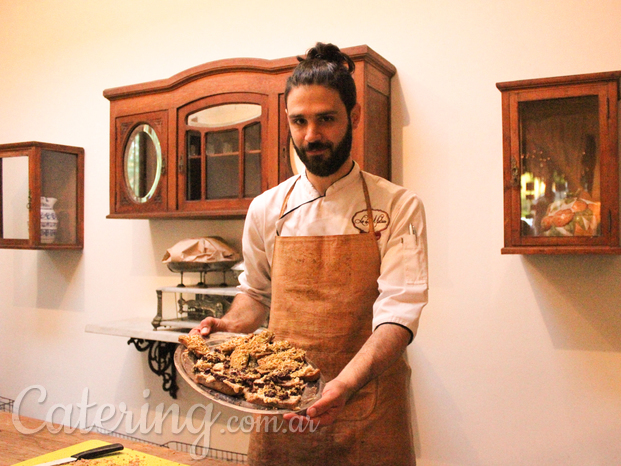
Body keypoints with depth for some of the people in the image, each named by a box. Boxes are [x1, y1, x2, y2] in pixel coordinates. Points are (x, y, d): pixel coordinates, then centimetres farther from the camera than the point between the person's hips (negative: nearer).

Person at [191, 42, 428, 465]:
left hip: (368, 414, -2)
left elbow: (399, 309, -17)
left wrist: (345, 384, -32)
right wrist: (229, 326, -4)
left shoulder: (398, 207, -7)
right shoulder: (266, 209, 3)